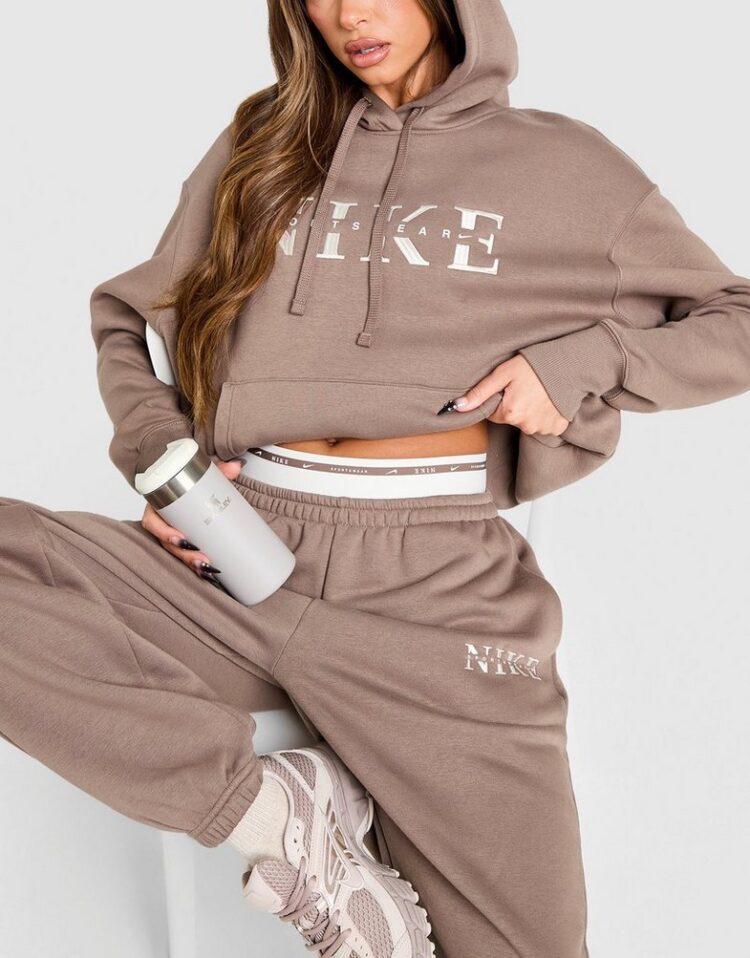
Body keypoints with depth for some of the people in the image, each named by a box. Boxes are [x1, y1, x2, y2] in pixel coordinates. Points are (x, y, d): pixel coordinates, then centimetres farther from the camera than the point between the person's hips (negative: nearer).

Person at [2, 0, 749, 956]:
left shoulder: (560, 167, 8)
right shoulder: (260, 148, 15)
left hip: (440, 587, -1)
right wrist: (157, 449, 1)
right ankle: (275, 806, -10)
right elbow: (125, 314, 22)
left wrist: (582, 360, -7)